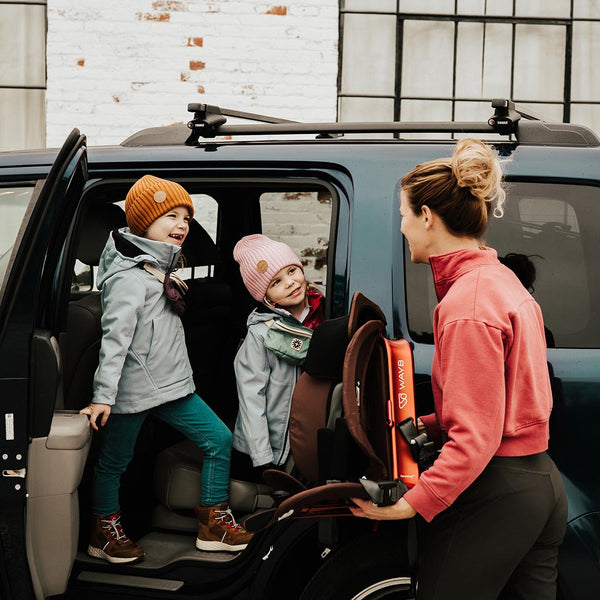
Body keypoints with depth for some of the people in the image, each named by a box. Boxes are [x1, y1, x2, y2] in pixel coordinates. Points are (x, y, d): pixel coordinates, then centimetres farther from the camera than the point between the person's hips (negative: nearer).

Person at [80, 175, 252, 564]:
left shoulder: (161, 268, 12)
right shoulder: (129, 276, -17)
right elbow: (115, 337, -21)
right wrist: (103, 395, -22)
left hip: (170, 385, 9)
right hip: (132, 390, -9)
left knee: (219, 439, 5)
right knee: (114, 462, 9)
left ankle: (213, 524, 14)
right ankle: (105, 532, 29)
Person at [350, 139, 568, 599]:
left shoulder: (468, 306, -18)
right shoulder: (503, 281, 13)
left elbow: (476, 436, -22)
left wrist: (417, 502, -22)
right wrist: (424, 426, 12)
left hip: (493, 495, -10)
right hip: (542, 484, 10)